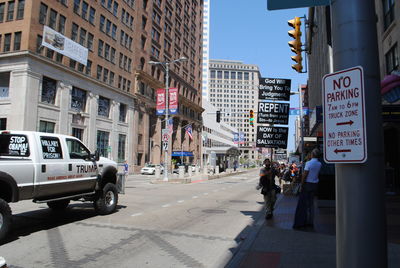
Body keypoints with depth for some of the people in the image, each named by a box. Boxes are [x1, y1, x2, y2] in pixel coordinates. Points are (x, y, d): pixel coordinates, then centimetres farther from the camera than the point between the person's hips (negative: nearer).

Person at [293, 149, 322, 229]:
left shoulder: (308, 163, -15)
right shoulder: (319, 164, 3)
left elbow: (304, 175, -16)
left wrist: (302, 185, -7)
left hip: (307, 184, -6)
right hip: (315, 184, 6)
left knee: (303, 203, 1)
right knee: (311, 203, 14)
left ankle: (300, 222, 2)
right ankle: (310, 222, 19)